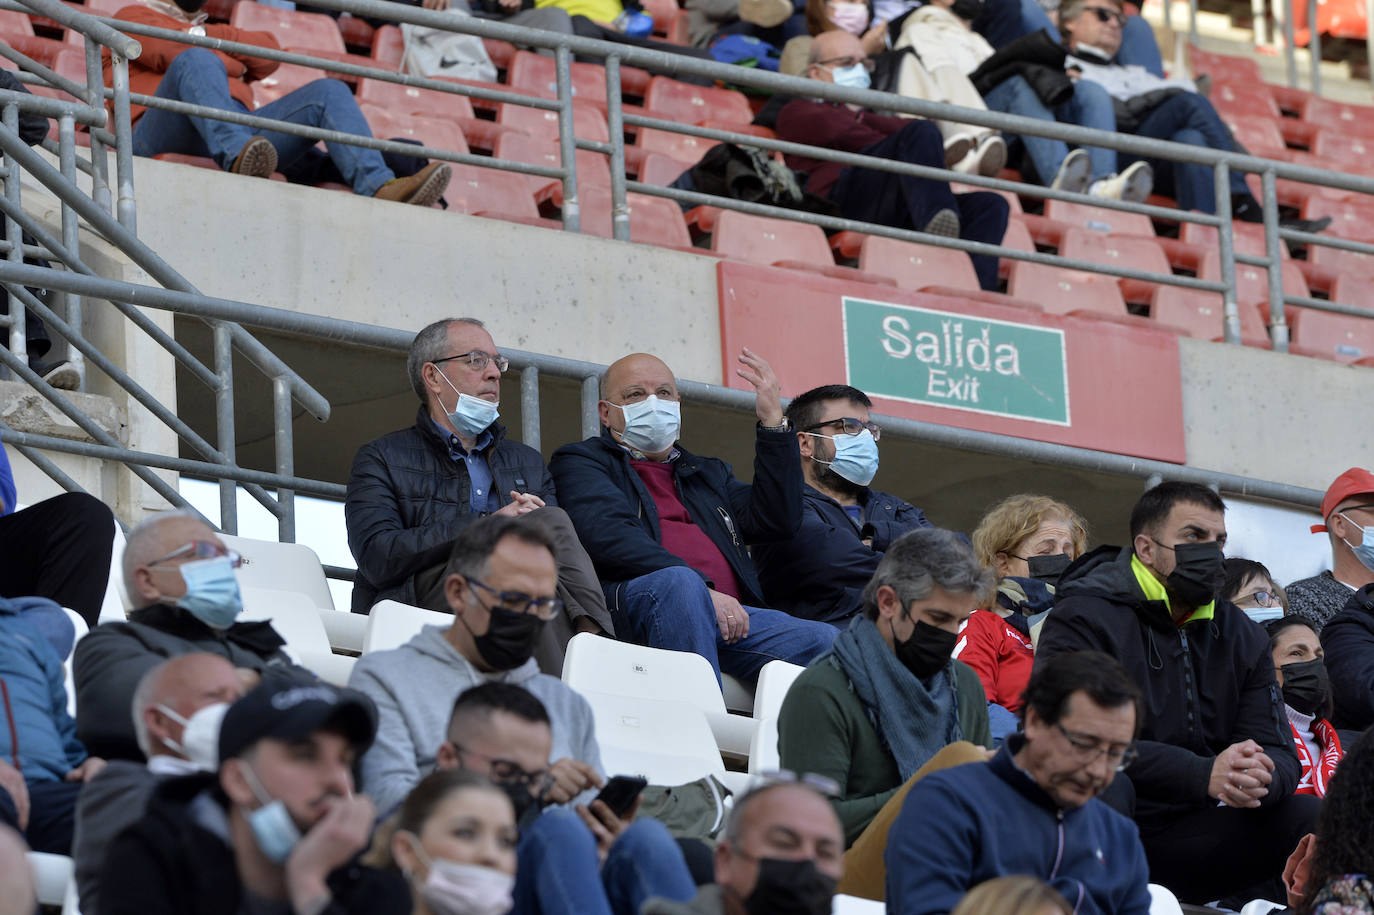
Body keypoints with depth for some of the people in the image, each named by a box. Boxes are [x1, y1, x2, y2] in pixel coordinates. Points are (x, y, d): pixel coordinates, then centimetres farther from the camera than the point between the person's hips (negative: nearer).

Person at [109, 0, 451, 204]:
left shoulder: (202, 29, 40)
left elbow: (267, 54, 16)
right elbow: (173, 51, 0)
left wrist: (205, 35, 10)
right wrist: (230, 58, 12)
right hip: (170, 140, -5)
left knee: (329, 93, -10)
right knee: (197, 60, -34)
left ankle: (378, 187, -35)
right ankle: (238, 157, -61)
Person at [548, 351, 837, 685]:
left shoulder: (708, 473, 35)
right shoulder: (581, 462, 16)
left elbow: (777, 520, 18)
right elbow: (611, 537, -5)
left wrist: (773, 420, 16)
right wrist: (703, 591, -16)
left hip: (730, 615, 5)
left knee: (825, 642, -20)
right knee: (678, 582, -39)